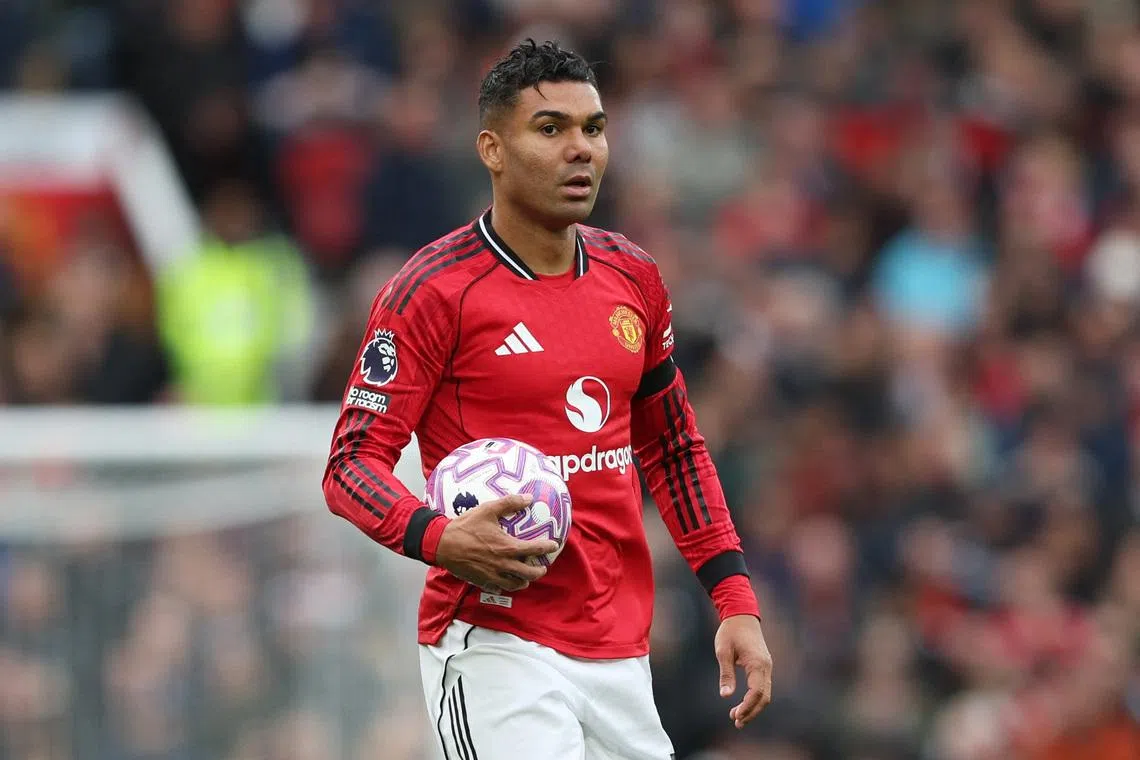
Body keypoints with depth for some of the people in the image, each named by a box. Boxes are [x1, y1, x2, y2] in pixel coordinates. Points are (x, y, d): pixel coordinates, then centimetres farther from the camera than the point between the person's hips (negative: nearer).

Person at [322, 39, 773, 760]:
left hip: (622, 655, 6)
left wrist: (736, 600, 13)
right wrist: (440, 540, -27)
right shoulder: (432, 291, -7)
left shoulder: (633, 277, 11)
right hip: (495, 644, -6)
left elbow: (674, 449, 21)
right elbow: (353, 463, -8)